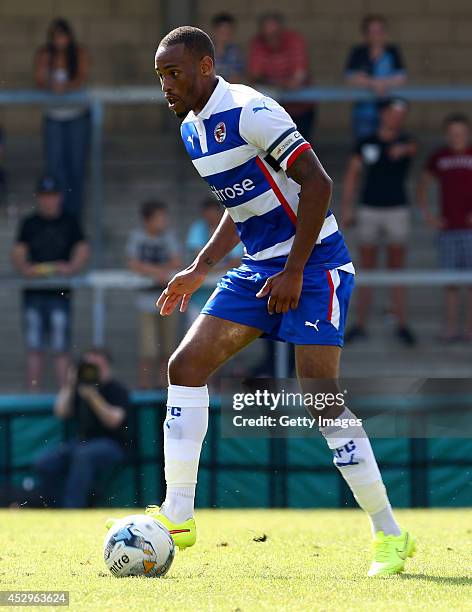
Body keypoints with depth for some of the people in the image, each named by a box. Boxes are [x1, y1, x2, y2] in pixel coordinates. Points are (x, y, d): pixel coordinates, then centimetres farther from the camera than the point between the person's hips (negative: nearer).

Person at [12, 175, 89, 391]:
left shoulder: (69, 223, 7)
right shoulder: (29, 224, 11)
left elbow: (82, 251, 4)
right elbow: (18, 253, 8)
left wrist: (71, 267, -15)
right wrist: (25, 268, -13)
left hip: (60, 292, -2)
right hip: (34, 293, 2)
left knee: (61, 349, -4)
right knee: (35, 349, 3)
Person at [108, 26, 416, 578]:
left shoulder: (249, 112, -18)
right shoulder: (192, 129, 11)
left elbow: (316, 183, -20)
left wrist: (295, 271, -21)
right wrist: (200, 270, 13)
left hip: (313, 265, -9)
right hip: (259, 266, 9)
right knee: (186, 364, -3)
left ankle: (390, 536, -2)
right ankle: (178, 516, -1)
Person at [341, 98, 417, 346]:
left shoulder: (404, 141, 1)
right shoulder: (366, 144, 6)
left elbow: (413, 147, -24)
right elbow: (351, 176, 8)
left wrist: (403, 149, -47)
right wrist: (346, 208, 0)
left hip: (397, 211, -1)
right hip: (369, 210, 1)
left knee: (397, 268, -2)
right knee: (366, 269, 3)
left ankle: (401, 324, -2)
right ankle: (360, 324, 5)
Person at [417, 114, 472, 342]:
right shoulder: (438, 157, 8)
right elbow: (422, 186, 19)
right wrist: (428, 215, 7)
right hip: (448, 229, 3)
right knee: (450, 281, 3)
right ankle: (450, 328, 7)